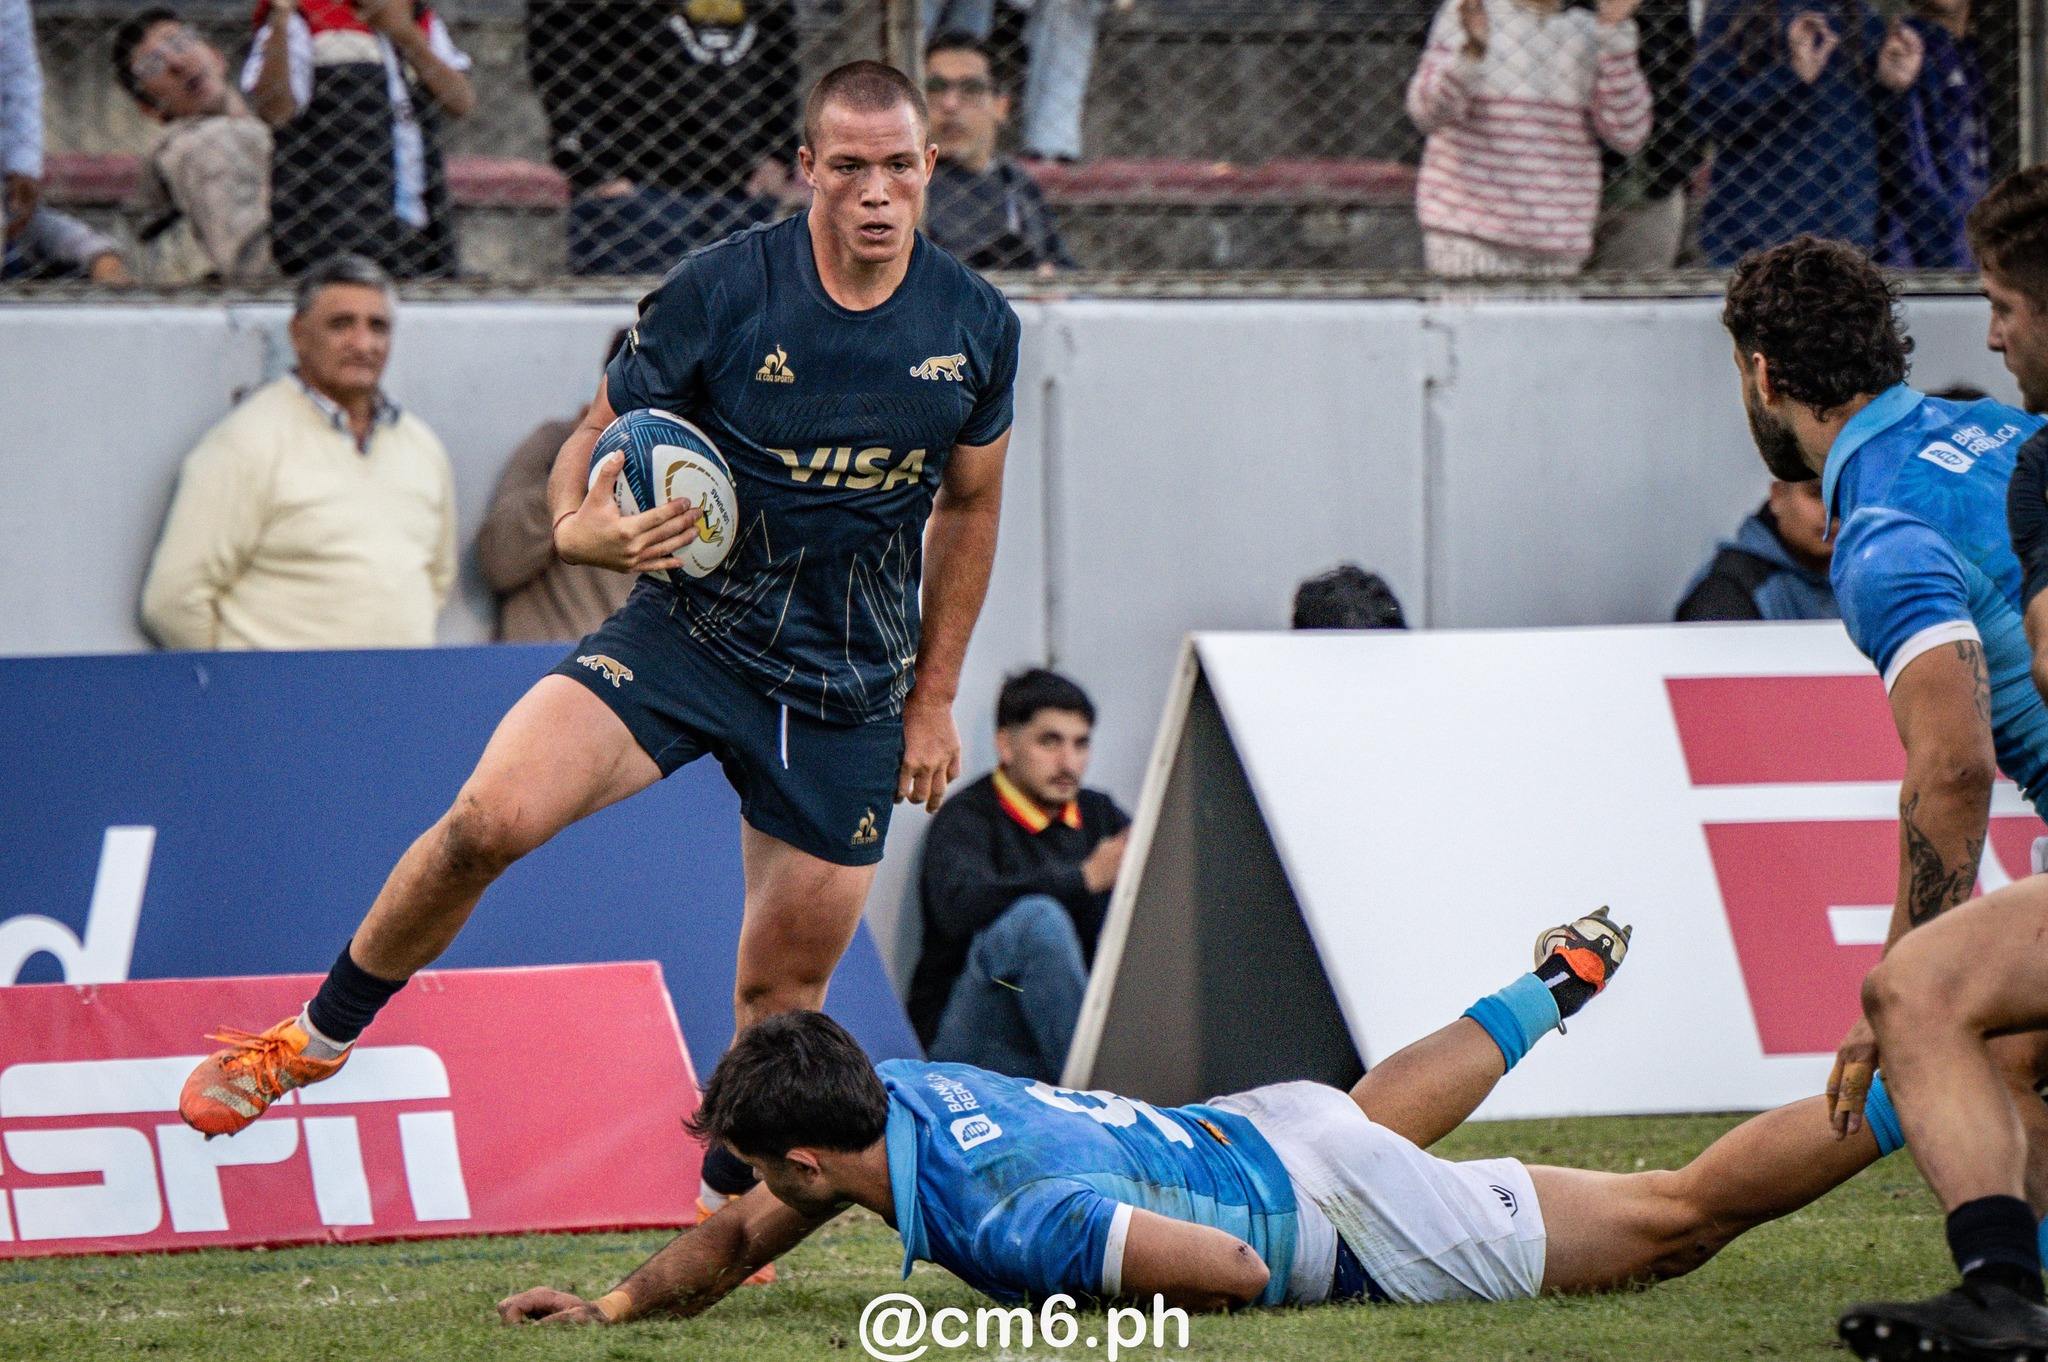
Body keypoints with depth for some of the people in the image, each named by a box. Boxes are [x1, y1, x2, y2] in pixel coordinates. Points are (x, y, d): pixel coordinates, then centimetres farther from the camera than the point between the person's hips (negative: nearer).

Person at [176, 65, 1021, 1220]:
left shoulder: (979, 326, -3)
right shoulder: (721, 292, -12)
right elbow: (596, 445, -2)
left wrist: (934, 698, 12)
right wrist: (582, 528, -25)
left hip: (852, 690, 2)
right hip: (688, 633, -2)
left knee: (787, 982, 4)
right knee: (492, 818, -22)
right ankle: (316, 1038, -2)